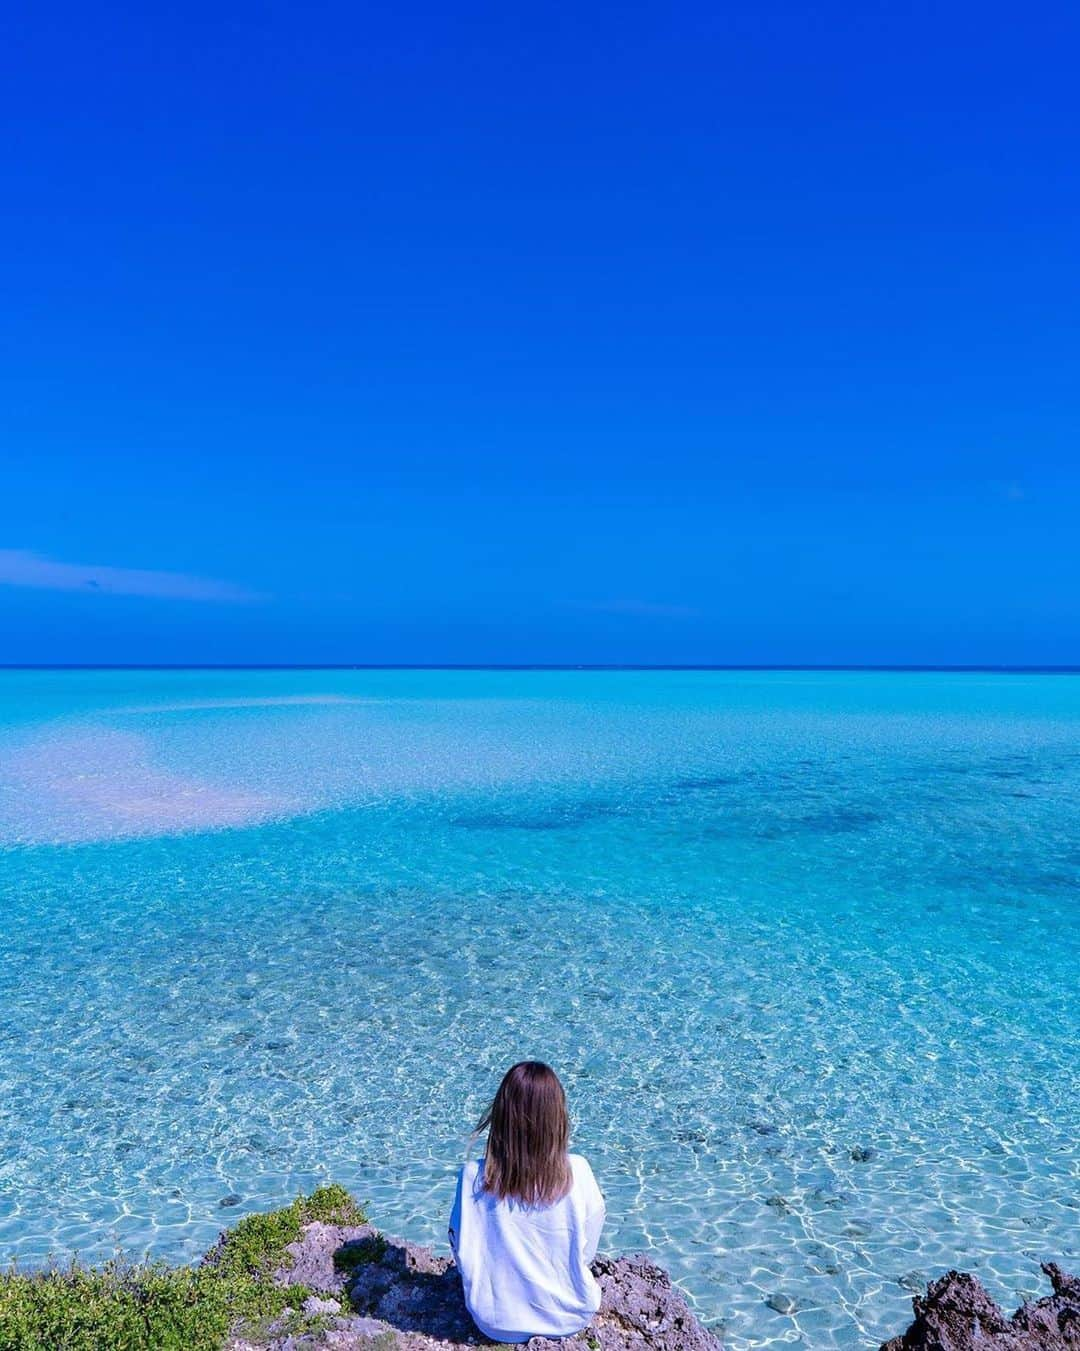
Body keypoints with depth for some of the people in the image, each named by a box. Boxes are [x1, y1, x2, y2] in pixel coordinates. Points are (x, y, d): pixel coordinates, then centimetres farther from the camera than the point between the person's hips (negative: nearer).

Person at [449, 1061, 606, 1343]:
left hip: (497, 1322, 0)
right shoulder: (577, 1173, -23)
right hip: (571, 1316, 0)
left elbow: (462, 1254, -9)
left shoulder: (473, 1177, -23)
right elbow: (587, 1252, -8)